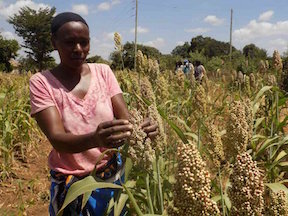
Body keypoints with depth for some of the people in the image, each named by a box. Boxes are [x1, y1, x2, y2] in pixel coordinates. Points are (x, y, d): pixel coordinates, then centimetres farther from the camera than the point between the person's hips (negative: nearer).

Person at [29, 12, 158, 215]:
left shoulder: (103, 72, -3)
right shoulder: (41, 82, -12)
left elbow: (126, 118, -11)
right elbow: (57, 139, -23)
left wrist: (140, 127, -34)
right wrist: (94, 139, -43)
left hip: (113, 175, 3)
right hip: (71, 185, -2)